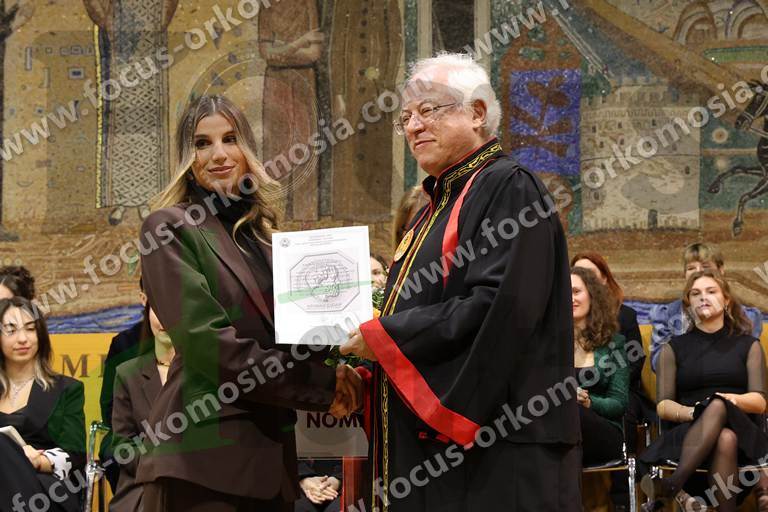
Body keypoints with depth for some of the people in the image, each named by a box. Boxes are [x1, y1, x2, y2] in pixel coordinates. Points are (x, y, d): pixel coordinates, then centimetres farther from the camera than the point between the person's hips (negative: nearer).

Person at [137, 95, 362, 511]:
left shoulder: (260, 231, 15)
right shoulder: (170, 229, -5)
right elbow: (205, 340, -15)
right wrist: (321, 385, -14)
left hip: (271, 446, 7)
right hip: (206, 452, -7)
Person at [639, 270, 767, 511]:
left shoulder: (748, 345, 18)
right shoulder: (674, 348, 18)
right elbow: (663, 406, 8)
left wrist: (732, 400, -15)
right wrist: (691, 412, -15)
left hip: (741, 431, 0)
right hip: (689, 432, 0)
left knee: (718, 407, -39)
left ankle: (672, 485, -53)